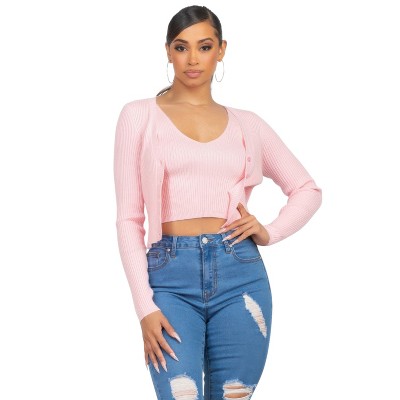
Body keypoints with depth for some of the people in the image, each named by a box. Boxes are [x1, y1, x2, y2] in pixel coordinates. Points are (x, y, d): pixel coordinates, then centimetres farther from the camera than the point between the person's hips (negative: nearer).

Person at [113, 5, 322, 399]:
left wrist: (269, 233, 4)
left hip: (240, 274, 2)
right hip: (172, 277, -2)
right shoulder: (139, 116, 5)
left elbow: (308, 189, 22)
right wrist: (145, 306, -7)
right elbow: (128, 218, 1)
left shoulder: (246, 124, 11)